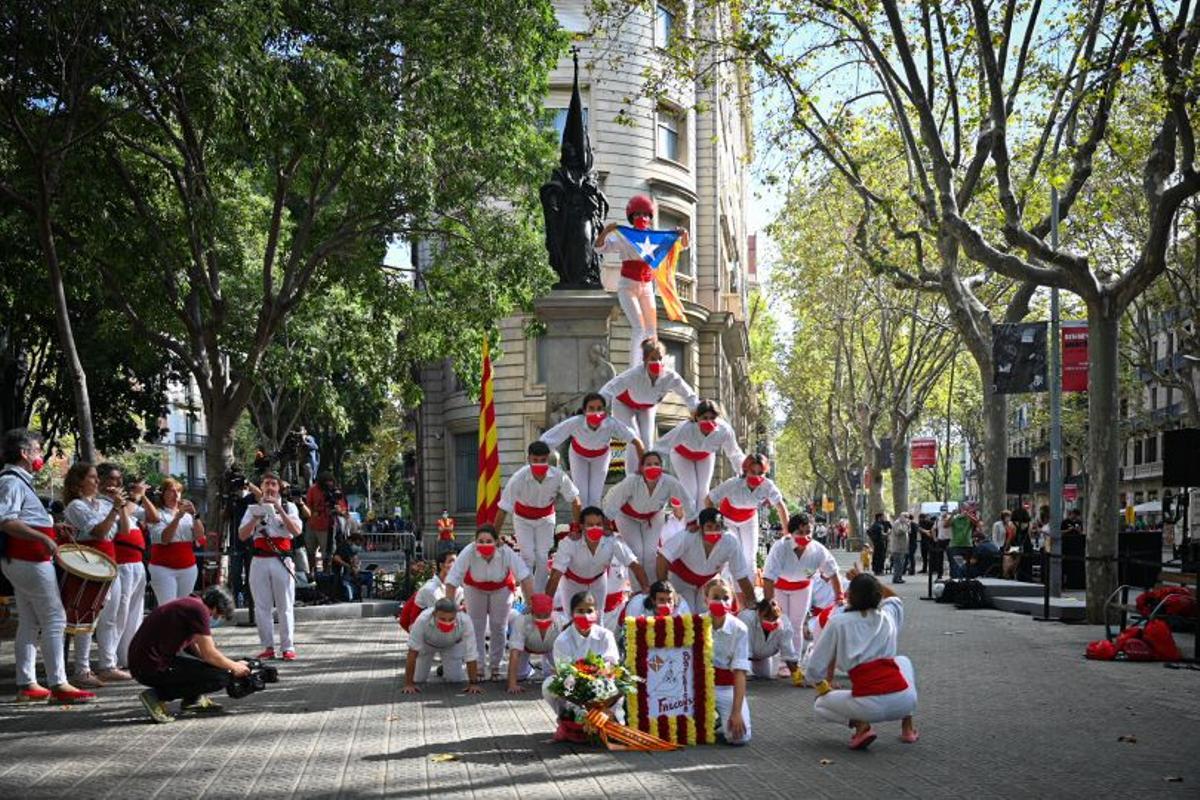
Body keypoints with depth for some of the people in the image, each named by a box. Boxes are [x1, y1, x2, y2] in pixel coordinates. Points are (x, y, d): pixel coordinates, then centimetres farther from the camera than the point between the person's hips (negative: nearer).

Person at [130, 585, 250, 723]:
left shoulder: (188, 603, 17)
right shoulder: (199, 609, -12)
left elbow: (196, 649, 27)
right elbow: (209, 655, -12)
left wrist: (230, 664, 23)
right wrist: (234, 667, 5)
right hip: (152, 668, -10)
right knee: (221, 677, -11)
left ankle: (193, 699, 21)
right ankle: (158, 696, -9)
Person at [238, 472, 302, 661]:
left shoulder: (288, 506, 7)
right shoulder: (253, 508, 12)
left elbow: (296, 531, -9)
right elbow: (242, 535, 2)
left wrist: (279, 509, -15)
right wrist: (256, 516, -11)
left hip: (282, 561, -2)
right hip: (259, 561, 2)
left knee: (285, 606, -1)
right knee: (262, 607, 4)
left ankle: (288, 647, 3)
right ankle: (268, 647, 11)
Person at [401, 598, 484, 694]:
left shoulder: (465, 621, -40)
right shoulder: (423, 620, -42)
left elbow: (471, 653, -32)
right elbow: (413, 651, -34)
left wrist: (474, 683, -31)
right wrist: (409, 684, -32)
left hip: (453, 645, 1)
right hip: (427, 643, 0)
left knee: (455, 678, -7)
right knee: (418, 678, -3)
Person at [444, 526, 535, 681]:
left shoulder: (506, 553, -37)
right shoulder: (468, 553, -38)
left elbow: (525, 577, -35)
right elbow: (452, 580, -34)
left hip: (501, 589, 0)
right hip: (474, 589, 0)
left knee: (498, 627, 5)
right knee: (476, 628, 1)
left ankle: (495, 666, 21)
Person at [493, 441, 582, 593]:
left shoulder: (559, 476, -29)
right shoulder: (518, 478, -34)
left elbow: (575, 502, -15)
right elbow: (503, 509, -29)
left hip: (546, 518, 1)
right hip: (523, 519, -1)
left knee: (543, 558, -5)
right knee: (528, 557, -12)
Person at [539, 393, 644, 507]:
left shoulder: (612, 424, -41)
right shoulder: (574, 423, -43)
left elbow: (636, 441, -33)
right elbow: (545, 441, -42)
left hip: (601, 456, 1)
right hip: (578, 455, -1)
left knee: (595, 496, 1)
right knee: (581, 496, -3)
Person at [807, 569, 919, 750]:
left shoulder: (838, 622, 1)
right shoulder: (887, 616, 12)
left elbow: (815, 667, 3)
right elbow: (893, 597, 39)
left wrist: (822, 688, 22)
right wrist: (868, 581, 28)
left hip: (870, 706, -4)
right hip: (904, 700, 4)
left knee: (820, 705, 25)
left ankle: (860, 725, -2)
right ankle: (908, 728, 28)